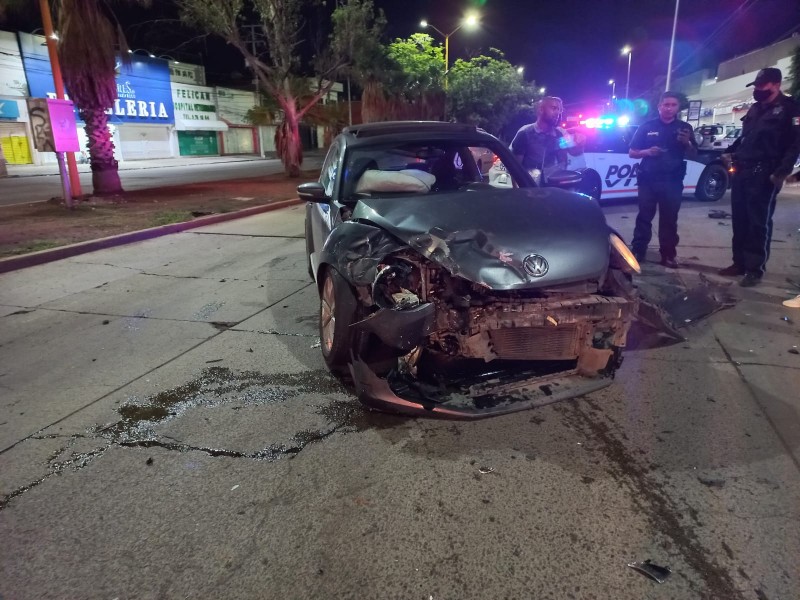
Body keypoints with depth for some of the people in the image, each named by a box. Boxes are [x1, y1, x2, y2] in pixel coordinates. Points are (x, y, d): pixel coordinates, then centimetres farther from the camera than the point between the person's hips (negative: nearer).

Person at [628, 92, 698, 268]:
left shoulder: (685, 128, 8)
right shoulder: (647, 127, 5)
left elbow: (694, 155, 8)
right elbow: (632, 153, 5)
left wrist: (687, 143, -13)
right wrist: (647, 152, -15)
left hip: (673, 181, 1)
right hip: (648, 180, -1)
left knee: (669, 220, 5)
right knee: (644, 217, 2)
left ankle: (669, 254, 11)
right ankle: (637, 251, 6)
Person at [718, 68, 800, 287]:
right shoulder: (755, 109, 21)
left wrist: (782, 171, -20)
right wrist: (730, 152, 15)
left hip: (763, 175, -8)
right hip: (742, 172, 8)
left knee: (759, 223, -5)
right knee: (739, 220, 9)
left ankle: (755, 269, 0)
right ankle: (740, 263, 18)